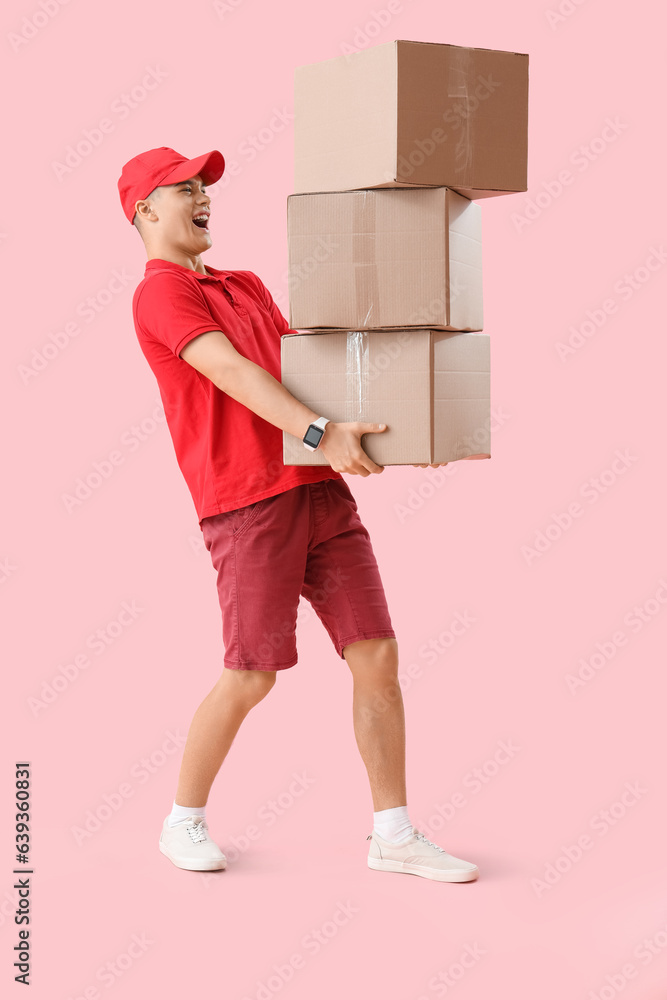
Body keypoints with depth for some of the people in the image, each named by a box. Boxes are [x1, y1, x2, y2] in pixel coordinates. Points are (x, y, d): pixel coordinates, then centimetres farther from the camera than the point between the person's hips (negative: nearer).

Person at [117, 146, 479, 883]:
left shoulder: (245, 286, 25)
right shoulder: (160, 292, -4)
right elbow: (232, 373, -19)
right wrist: (321, 434, -31)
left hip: (321, 494, 8)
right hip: (247, 504, -7)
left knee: (378, 656, 1)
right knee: (251, 678, -4)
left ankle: (393, 836, 8)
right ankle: (184, 823, 18)